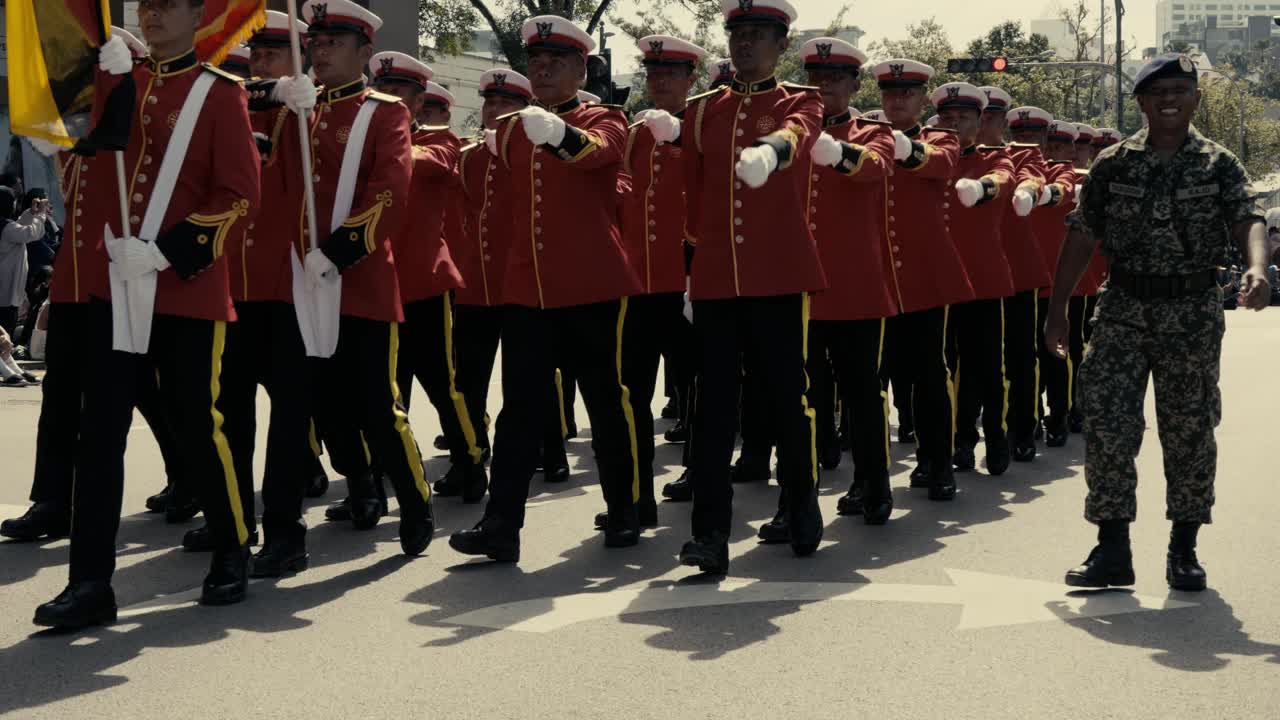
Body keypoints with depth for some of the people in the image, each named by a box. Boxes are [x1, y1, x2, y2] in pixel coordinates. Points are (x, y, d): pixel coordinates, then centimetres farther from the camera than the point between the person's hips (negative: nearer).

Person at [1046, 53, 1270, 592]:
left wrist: (1257, 268, -37)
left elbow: (1248, 219, -16)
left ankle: (1184, 549, 18)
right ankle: (1112, 550, 2)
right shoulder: (1113, 165, 3)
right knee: (1108, 425, -5)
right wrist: (1057, 308, 3)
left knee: (1190, 431, 6)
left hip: (1194, 312, -1)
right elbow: (1081, 237, 6)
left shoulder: (1219, 165, 0)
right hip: (1123, 310, 1)